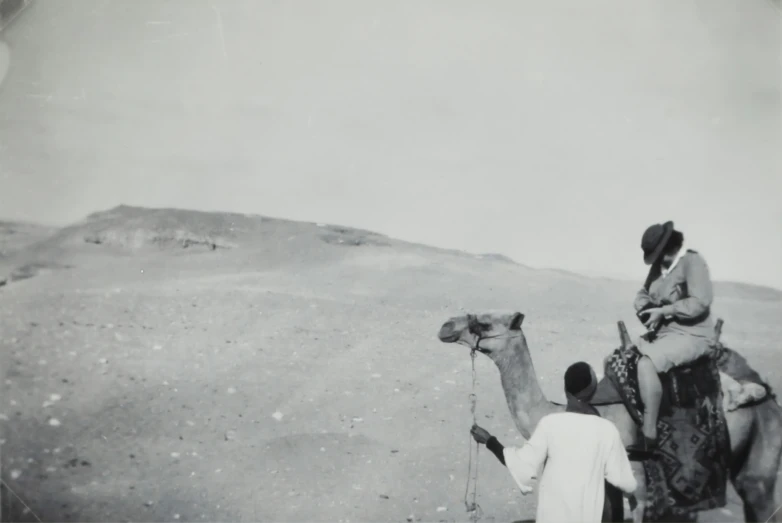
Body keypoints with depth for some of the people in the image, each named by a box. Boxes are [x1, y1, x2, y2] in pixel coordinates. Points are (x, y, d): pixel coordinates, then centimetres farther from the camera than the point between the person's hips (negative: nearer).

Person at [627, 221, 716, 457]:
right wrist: (645, 309, -7)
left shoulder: (692, 262, -15)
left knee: (645, 364, -32)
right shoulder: (659, 265, 11)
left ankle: (649, 437, -28)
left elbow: (700, 302, -25)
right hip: (661, 331, 9)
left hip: (691, 336, -9)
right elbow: (643, 294, 16)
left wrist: (662, 310, -21)